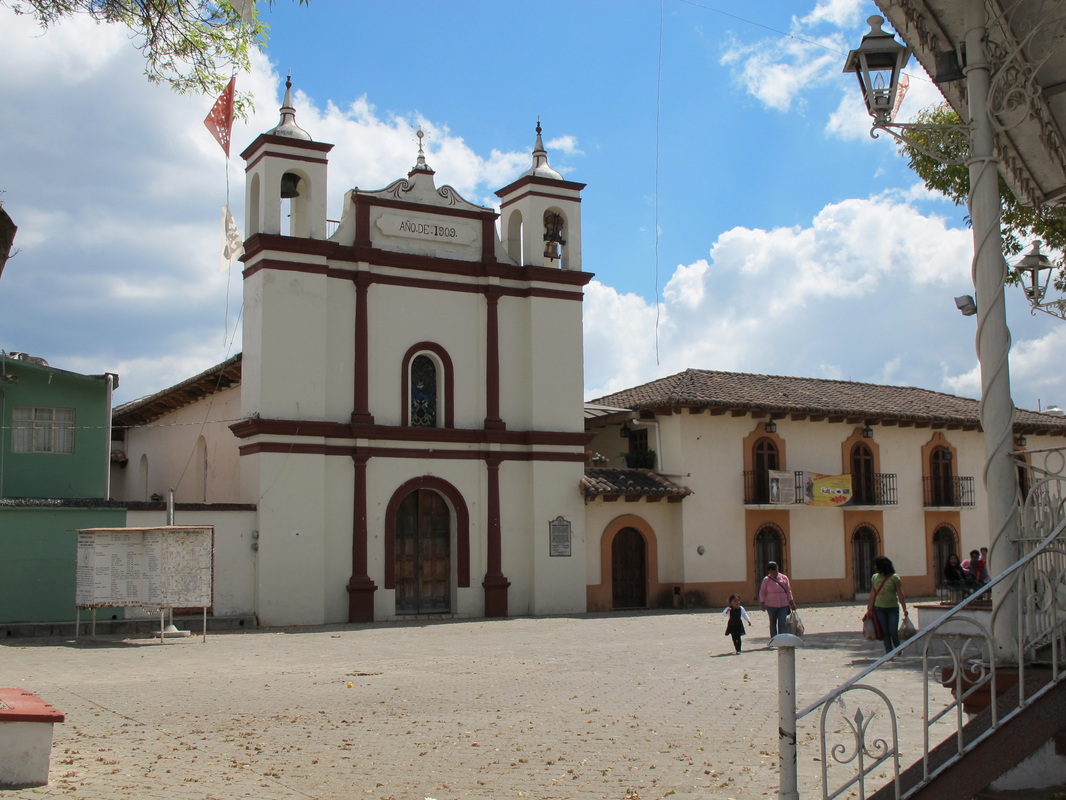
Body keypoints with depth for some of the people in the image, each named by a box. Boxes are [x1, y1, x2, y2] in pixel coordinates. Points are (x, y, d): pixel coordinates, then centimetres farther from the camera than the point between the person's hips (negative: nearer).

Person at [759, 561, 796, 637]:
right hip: (771, 605, 0)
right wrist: (763, 604, -7)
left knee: (782, 624, -8)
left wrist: (791, 603, 8)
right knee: (773, 623, 10)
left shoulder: (784, 578, 5)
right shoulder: (766, 580, 0)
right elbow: (762, 592, 1)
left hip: (783, 605, 0)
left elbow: (788, 591, 10)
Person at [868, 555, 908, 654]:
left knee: (893, 631, -6)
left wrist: (904, 609, -9)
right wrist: (870, 609, 8)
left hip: (893, 608, -3)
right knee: (885, 632, 3)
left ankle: (898, 649, 21)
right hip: (879, 609, 3)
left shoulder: (894, 578, -8)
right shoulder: (874, 577, 4)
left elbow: (900, 594, -7)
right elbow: (873, 594, 9)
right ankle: (889, 653, 9)